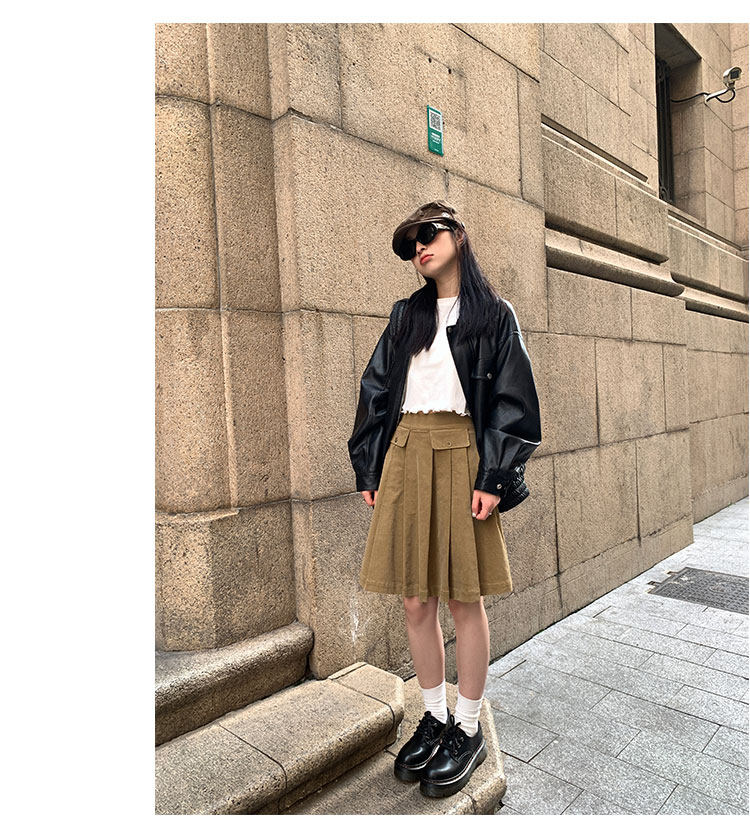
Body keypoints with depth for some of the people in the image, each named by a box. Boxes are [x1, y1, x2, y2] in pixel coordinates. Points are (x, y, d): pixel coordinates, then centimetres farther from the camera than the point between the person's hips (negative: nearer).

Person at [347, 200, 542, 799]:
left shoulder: (494, 314, 5)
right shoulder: (407, 314, 15)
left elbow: (511, 400, -2)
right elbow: (376, 390, 13)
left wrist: (492, 478, -12)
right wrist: (369, 470, 7)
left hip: (461, 455, -4)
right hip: (405, 455, 4)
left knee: (464, 598, 4)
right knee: (416, 600, 8)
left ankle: (469, 730, 23)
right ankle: (435, 717, 27)